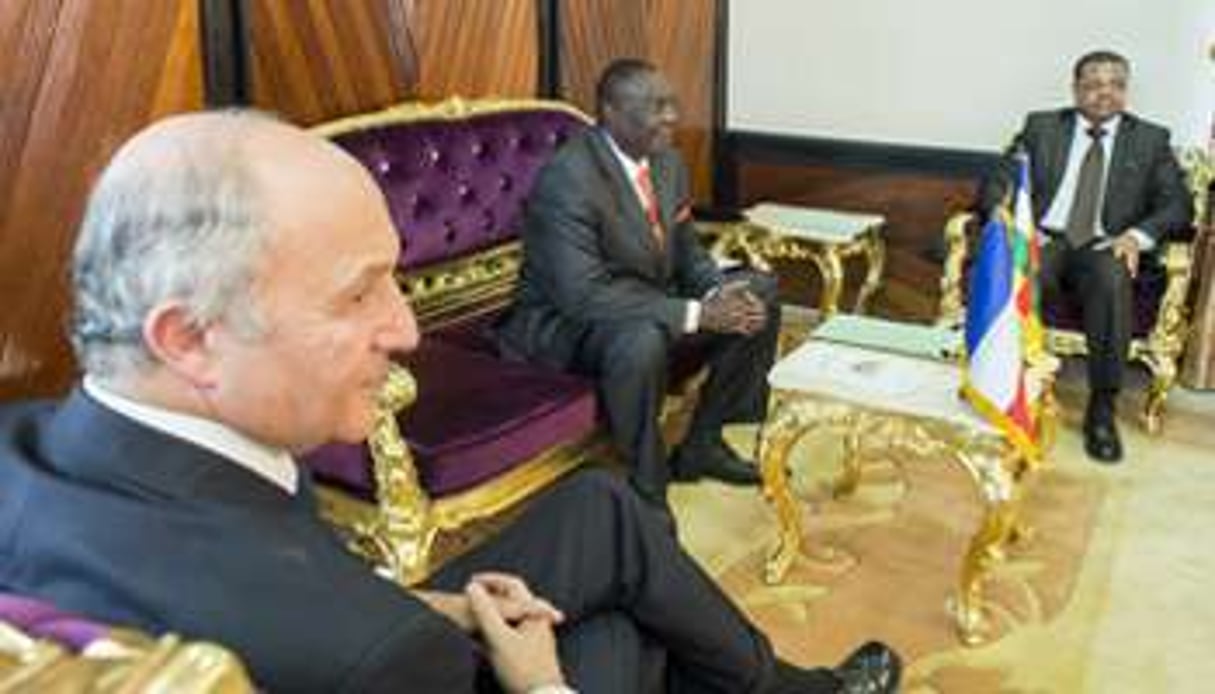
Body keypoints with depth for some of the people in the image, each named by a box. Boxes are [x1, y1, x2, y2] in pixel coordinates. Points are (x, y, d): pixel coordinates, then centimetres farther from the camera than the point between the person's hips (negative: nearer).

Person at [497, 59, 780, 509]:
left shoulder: (667, 162, 0)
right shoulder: (567, 179, -26)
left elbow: (688, 256, 8)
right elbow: (582, 294, -33)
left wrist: (719, 292, -15)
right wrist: (693, 313, -32)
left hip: (645, 303, 9)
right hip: (564, 323, -8)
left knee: (759, 294, 1)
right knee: (641, 340, -39)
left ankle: (701, 445, 9)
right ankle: (647, 485, -14)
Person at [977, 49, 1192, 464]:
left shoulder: (1151, 139, 14)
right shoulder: (1042, 127, 14)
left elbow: (1176, 203, 7)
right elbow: (997, 182, 8)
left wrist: (1139, 235, -14)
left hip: (1105, 248, 0)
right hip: (1044, 240, 0)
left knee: (1112, 278, -36)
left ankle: (1102, 409, -28)